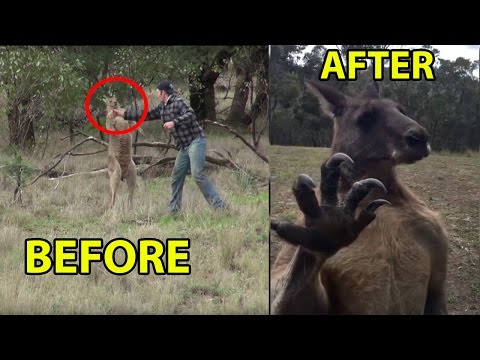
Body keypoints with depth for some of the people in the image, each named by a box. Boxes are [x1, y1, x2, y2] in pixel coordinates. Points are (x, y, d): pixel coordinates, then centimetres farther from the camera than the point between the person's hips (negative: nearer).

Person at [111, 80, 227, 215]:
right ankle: (173, 209, 15)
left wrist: (174, 122, -27)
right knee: (177, 176, 8)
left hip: (195, 141, -9)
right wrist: (121, 113, 26)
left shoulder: (178, 102, -10)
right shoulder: (162, 108, 16)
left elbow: (190, 115, -24)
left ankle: (219, 205, -19)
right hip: (184, 146, 9)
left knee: (198, 174, -19)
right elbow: (145, 115, 23)